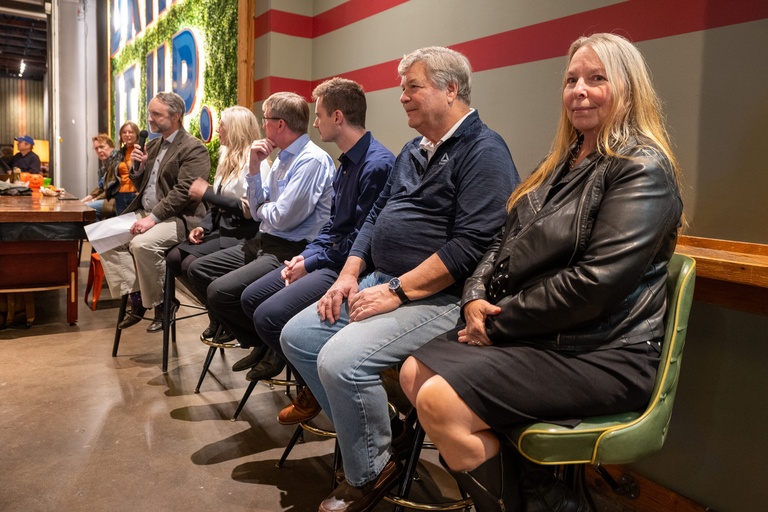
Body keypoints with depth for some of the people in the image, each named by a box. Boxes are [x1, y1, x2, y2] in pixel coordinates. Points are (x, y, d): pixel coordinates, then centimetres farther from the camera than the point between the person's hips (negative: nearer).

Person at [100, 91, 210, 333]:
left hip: (178, 218, -8)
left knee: (143, 244, -31)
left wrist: (153, 218, -25)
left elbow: (183, 192, -19)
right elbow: (141, 186, 23)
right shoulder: (152, 146, 17)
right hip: (145, 213, 9)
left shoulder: (194, 149, -9)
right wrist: (137, 167, 2)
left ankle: (161, 305, -11)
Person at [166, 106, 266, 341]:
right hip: (222, 228, 9)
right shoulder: (227, 158, 17)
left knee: (192, 264, -23)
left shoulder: (254, 161, -11)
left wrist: (206, 193, -14)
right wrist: (203, 226, 2)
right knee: (174, 258, -8)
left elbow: (249, 208, -21)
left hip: (243, 234, -9)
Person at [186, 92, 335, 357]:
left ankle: (267, 346, 0)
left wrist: (263, 209, 0)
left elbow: (283, 218, -23)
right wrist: (254, 167, 2)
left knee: (220, 291, -23)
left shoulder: (312, 161, -17)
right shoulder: (282, 157, 12)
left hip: (290, 251, -10)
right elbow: (257, 212, 13)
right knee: (198, 270, 9)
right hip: (263, 243, 10)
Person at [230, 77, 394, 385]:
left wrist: (312, 264, -12)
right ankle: (277, 352, 33)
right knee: (251, 298, 10)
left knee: (268, 315, -19)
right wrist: (305, 256, 2)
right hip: (327, 258, 10)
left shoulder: (377, 164, -20)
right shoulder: (346, 162, 14)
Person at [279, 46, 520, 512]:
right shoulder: (414, 151, 17)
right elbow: (376, 216, 19)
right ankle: (362, 429, 14)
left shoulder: (483, 151, -12)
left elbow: (472, 245, -22)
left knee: (340, 360, -25)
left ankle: (370, 472, 2)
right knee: (297, 336, 3)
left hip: (436, 297, -9)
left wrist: (396, 291, -21)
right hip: (381, 282, 10)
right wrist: (349, 276, 5)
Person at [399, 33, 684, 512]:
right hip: (533, 334, 9)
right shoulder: (563, 163, 16)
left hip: (600, 352, -9)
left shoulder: (643, 168, -11)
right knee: (414, 374, -1)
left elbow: (595, 282, -22)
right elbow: (507, 243, 15)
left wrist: (500, 322, -14)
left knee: (440, 402, -22)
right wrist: (476, 296, -4)